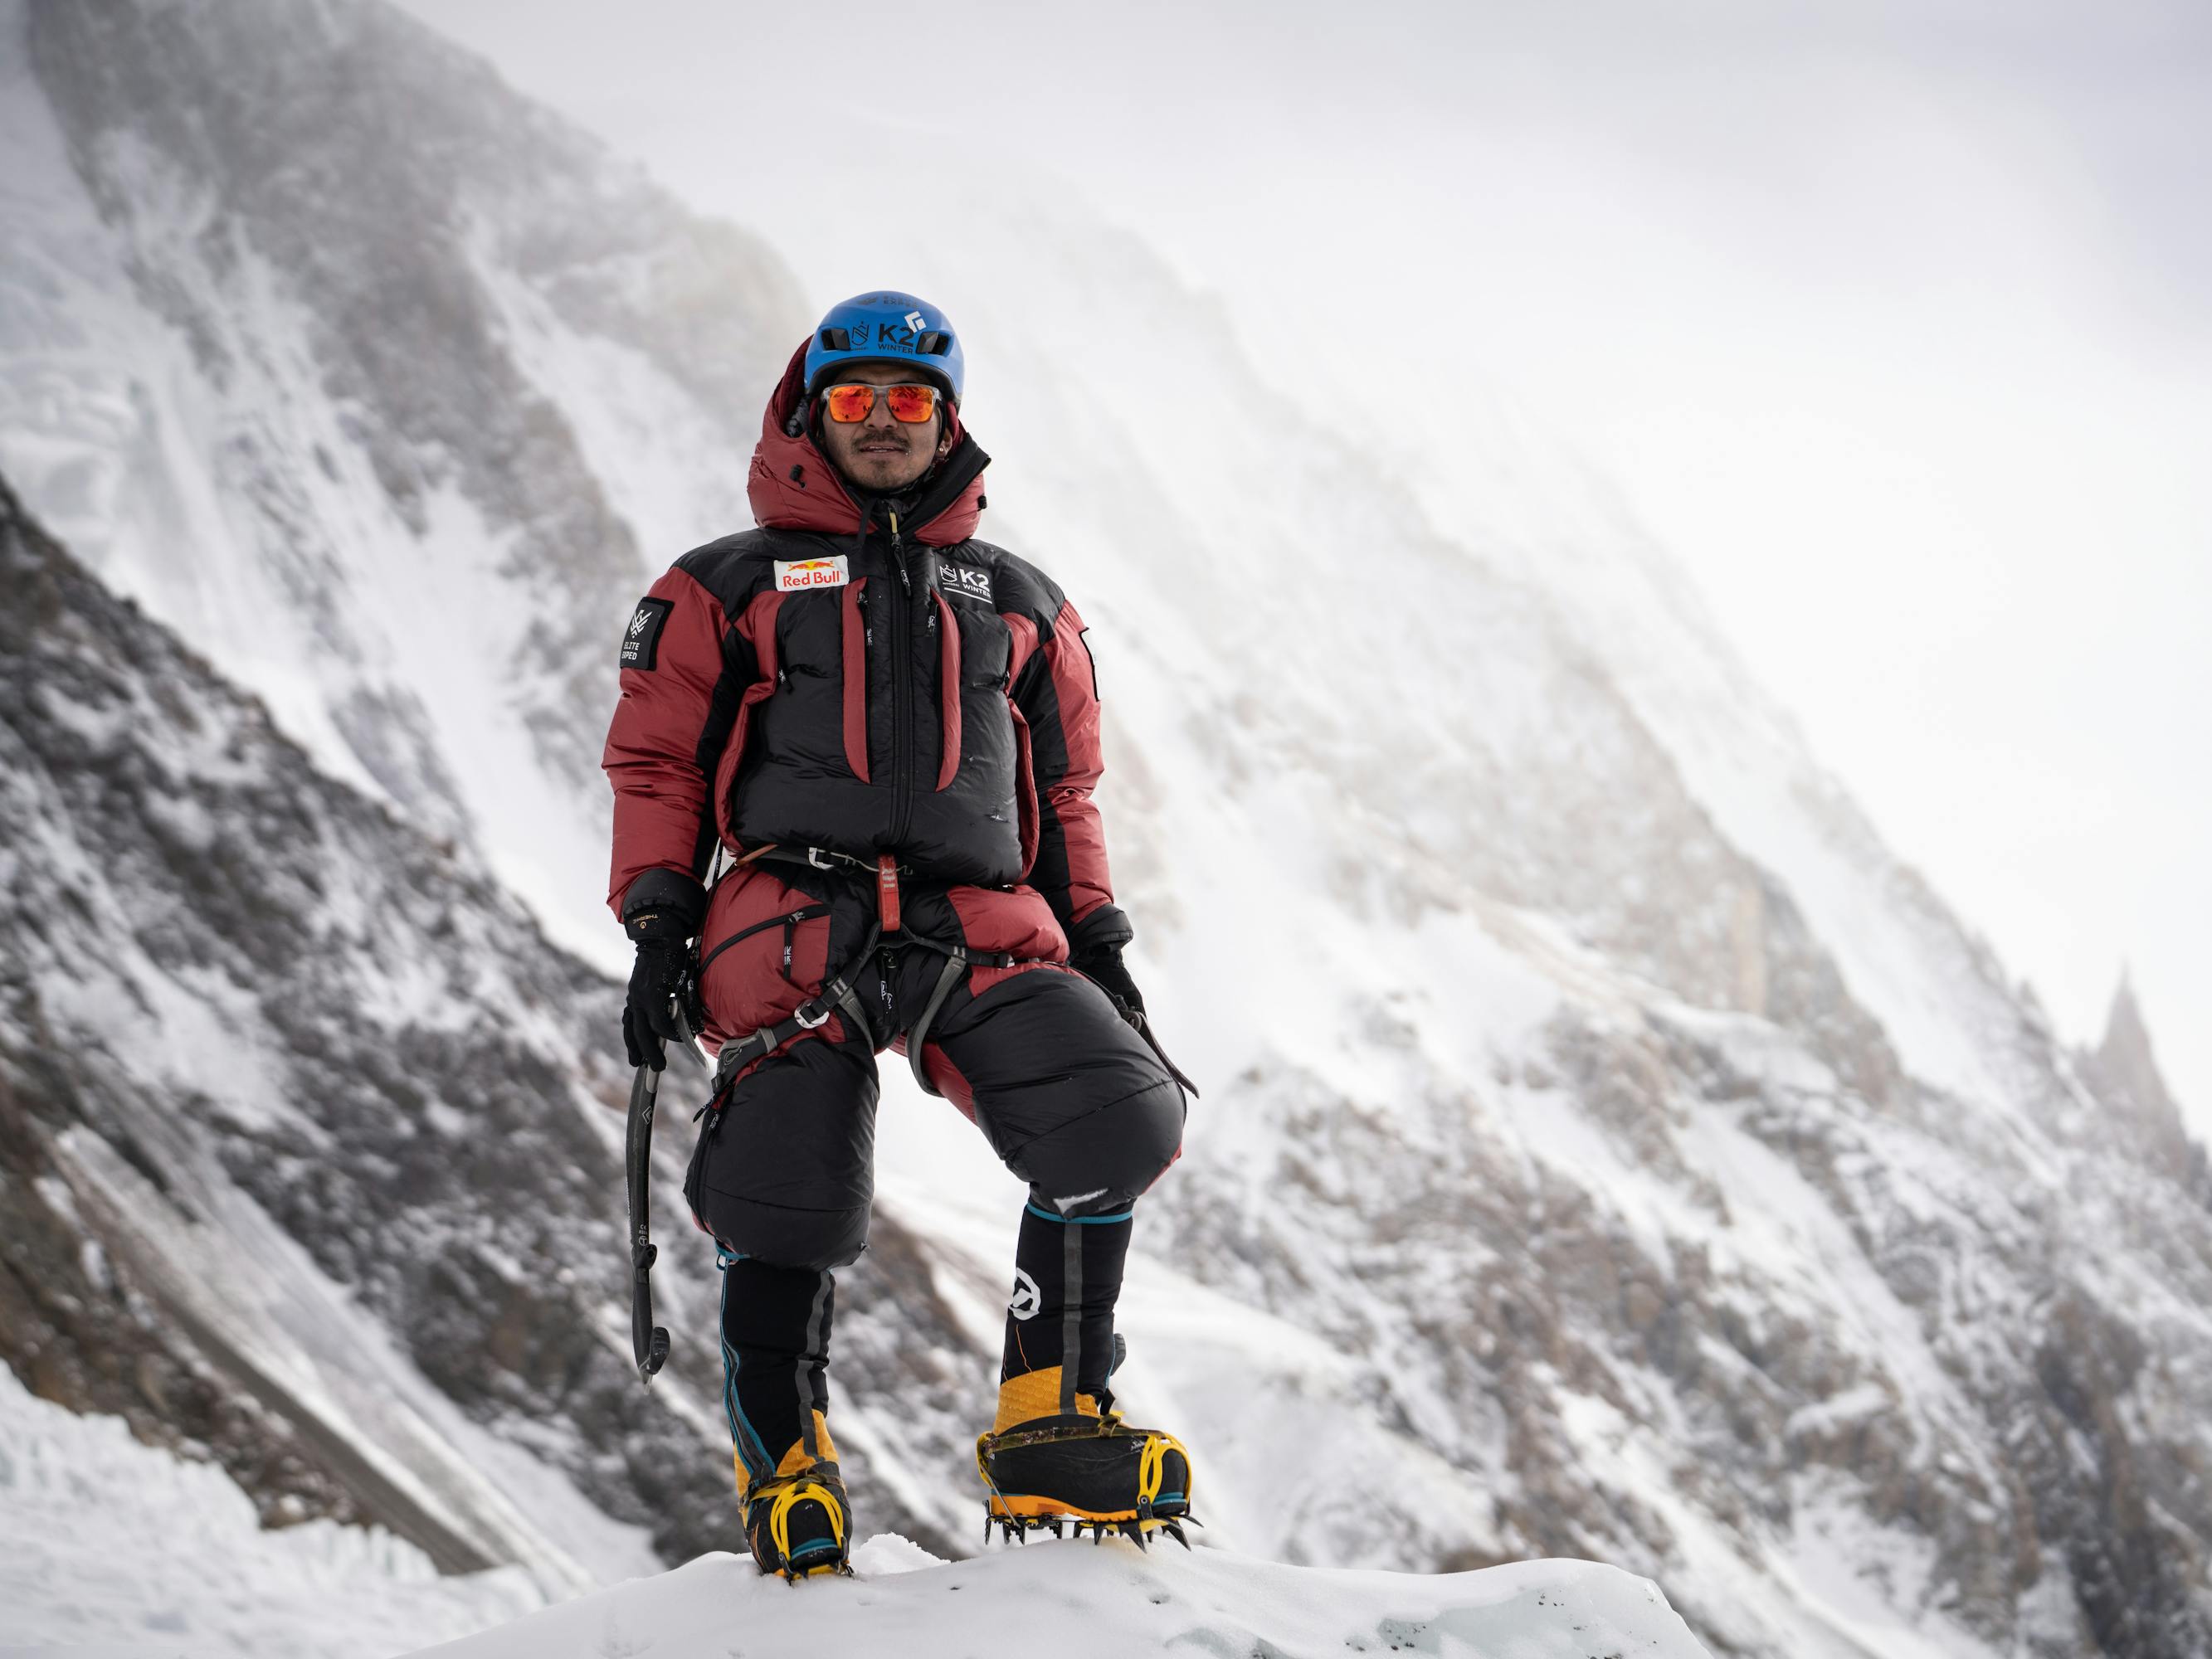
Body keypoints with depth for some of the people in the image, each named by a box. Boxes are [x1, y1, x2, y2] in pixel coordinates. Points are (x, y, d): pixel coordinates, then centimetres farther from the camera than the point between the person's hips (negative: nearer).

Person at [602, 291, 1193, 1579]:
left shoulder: (1021, 603, 26)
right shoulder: (730, 587, 18)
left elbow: (1065, 787, 27)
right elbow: (656, 761, 13)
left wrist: (1098, 940, 13)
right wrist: (658, 923, -1)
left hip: (979, 929, 2)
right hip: (796, 922, -2)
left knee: (1117, 1120, -22)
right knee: (791, 1213, -13)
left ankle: (1050, 1434, -12)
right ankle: (786, 1473, 10)